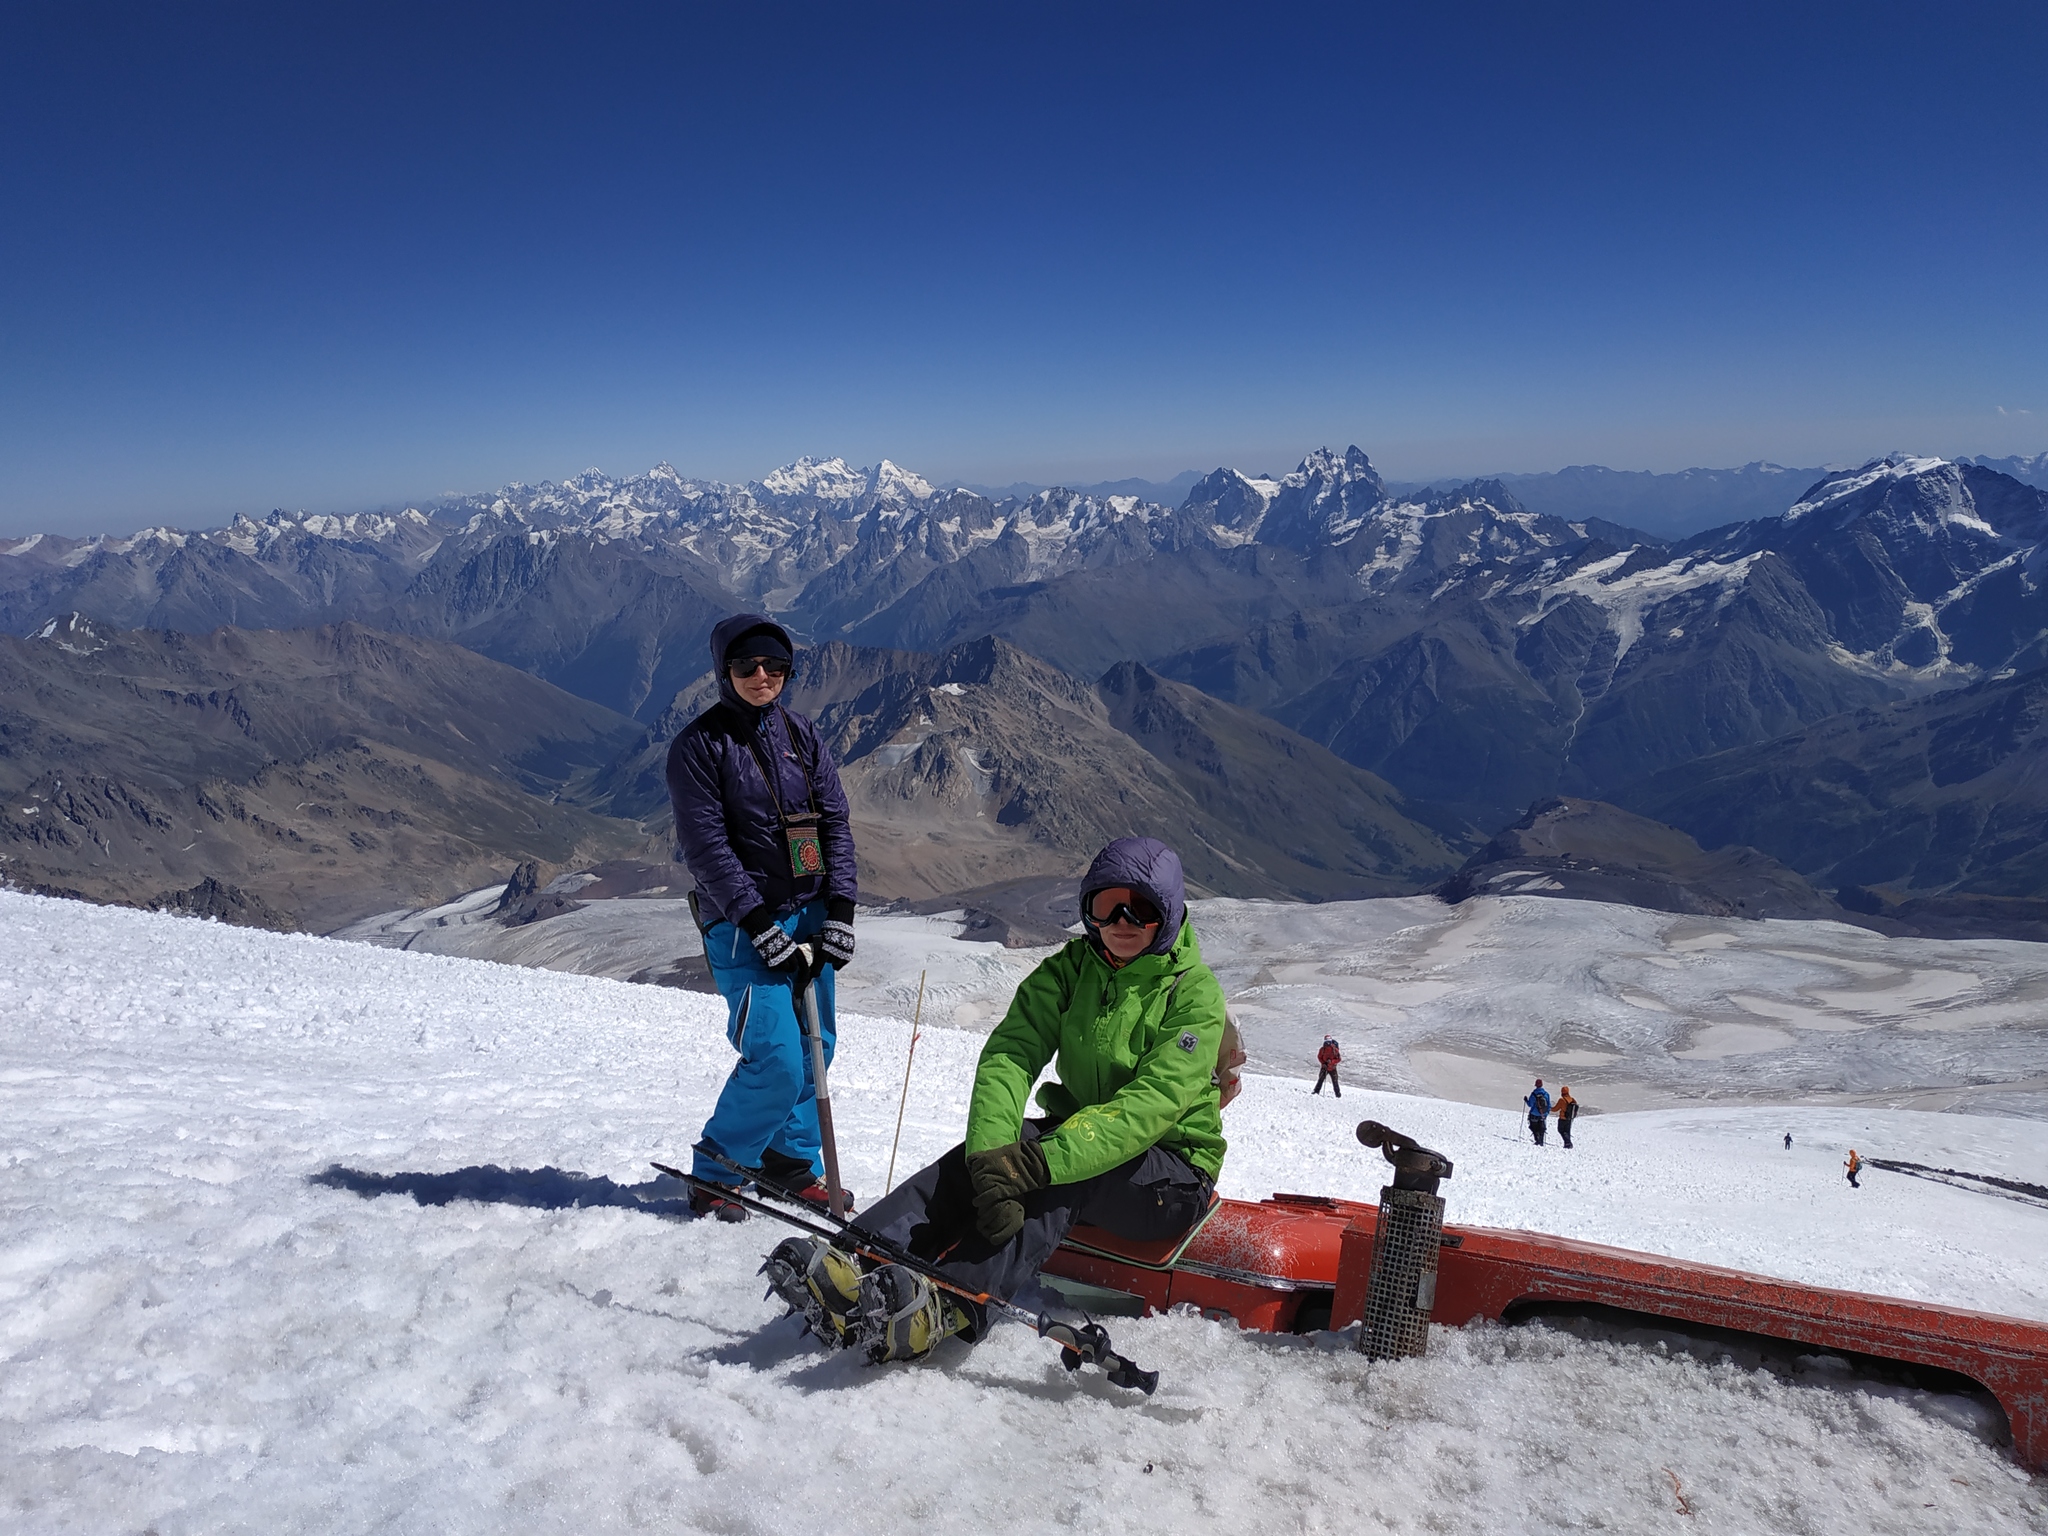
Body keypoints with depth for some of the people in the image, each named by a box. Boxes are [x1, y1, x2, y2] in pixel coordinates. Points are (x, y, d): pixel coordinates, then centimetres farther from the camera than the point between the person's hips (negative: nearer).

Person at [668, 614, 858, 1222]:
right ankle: (713, 1174, 10)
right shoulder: (699, 744, -7)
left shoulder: (801, 735, 8)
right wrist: (761, 926, -16)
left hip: (810, 914, 6)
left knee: (815, 1047, 9)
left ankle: (791, 1160, 28)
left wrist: (839, 911, -3)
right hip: (743, 924, -5)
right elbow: (706, 847, -11)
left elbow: (835, 822, 7)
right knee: (777, 1061, -11)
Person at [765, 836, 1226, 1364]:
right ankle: (861, 1261, -40)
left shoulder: (1195, 994, -13)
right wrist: (992, 1153, -34)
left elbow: (1154, 1102, -27)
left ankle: (952, 1301, -51)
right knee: (988, 1145, -25)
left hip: (1172, 1168, -4)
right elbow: (1010, 1054, -13)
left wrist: (1044, 1160, -40)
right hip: (1086, 1135, 4)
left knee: (1059, 1173, -34)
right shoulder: (1069, 970, 1)